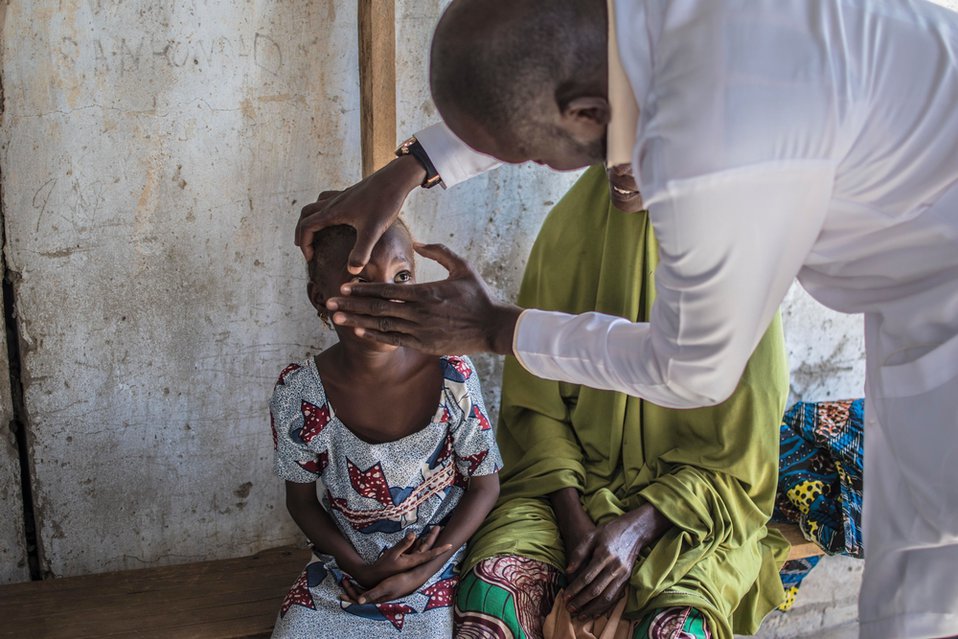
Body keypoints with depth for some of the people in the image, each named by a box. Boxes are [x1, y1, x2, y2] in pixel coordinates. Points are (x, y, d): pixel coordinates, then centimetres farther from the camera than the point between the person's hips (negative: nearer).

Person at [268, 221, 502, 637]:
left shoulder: (452, 377, -17)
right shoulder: (298, 392, -16)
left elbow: (484, 485, -5)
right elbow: (301, 500, -1)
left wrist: (422, 572, -13)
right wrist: (363, 569, -13)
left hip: (439, 572, -1)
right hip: (344, 570, 1)